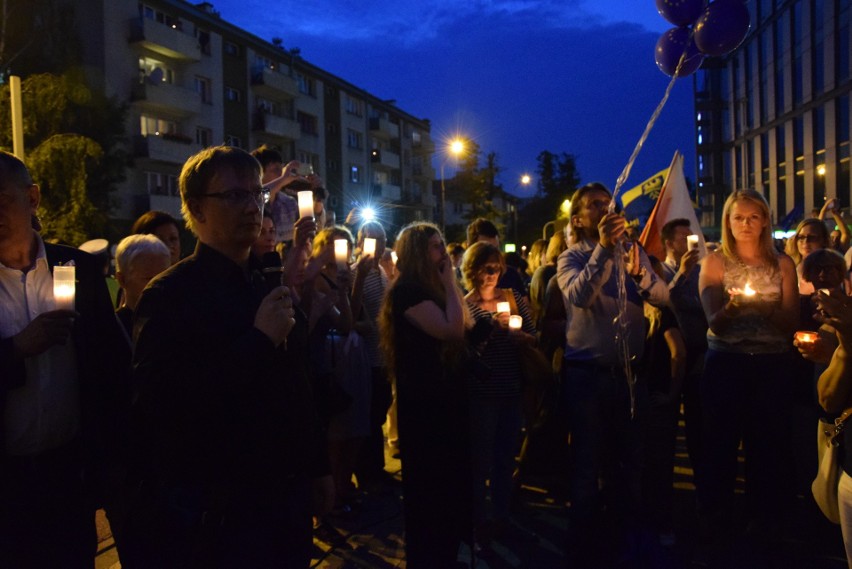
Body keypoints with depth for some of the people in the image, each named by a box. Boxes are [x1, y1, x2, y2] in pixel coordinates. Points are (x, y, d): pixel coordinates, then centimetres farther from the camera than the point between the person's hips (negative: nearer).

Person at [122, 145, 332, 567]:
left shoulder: (269, 287, 9)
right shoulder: (170, 295, -15)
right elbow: (160, 406, -26)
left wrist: (318, 467, 15)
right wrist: (260, 339, -25)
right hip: (212, 513, -7)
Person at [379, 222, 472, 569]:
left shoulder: (430, 287, 12)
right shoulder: (406, 290, -17)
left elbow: (461, 328, 11)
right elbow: (450, 329, -25)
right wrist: (450, 283, -17)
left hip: (443, 393, 10)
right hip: (424, 400, -10)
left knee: (449, 477, 18)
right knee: (430, 482, 2)